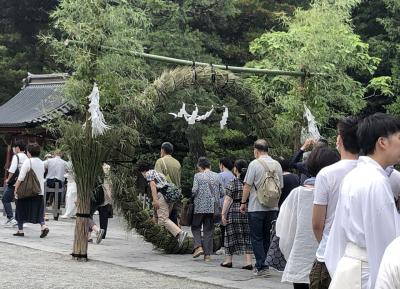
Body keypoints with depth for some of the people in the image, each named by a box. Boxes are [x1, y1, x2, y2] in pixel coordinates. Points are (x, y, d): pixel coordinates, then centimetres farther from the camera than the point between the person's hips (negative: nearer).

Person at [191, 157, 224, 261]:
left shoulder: (198, 176, -5)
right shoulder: (217, 176, 5)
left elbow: (194, 191, -12)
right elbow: (222, 192, 4)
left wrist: (191, 198, 8)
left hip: (200, 206, -3)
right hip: (212, 207, 3)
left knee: (196, 227, 12)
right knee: (209, 229, 8)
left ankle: (198, 247, -7)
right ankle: (207, 254, 7)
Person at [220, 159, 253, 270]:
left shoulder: (233, 183, -5)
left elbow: (227, 200, -8)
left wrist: (223, 214, -5)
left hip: (234, 212, -3)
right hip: (249, 212, 3)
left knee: (232, 236, 8)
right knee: (247, 236, 4)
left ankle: (228, 260, 17)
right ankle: (248, 261, -3)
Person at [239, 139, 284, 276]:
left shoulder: (254, 164, -9)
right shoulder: (277, 165, 8)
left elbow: (247, 185, -8)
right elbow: (280, 186, 15)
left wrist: (243, 202, 3)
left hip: (256, 207, -5)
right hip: (272, 207, 5)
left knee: (257, 238, 1)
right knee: (267, 237, 13)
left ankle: (262, 267, -6)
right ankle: (262, 265, 18)